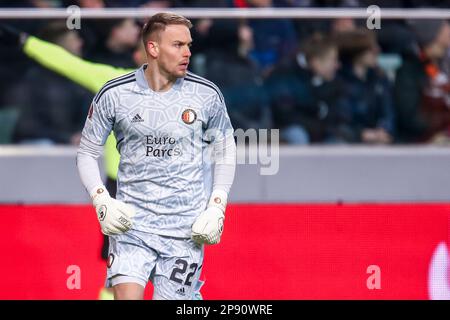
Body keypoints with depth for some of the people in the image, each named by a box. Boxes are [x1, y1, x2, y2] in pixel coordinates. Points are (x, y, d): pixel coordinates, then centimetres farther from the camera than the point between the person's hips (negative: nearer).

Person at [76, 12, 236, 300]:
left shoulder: (207, 95, 0)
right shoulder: (114, 94, -3)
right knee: (127, 296, -17)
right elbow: (87, 153, 7)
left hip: (187, 228, 1)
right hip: (131, 221, -1)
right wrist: (102, 201, -7)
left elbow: (225, 152, 11)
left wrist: (216, 208, 1)